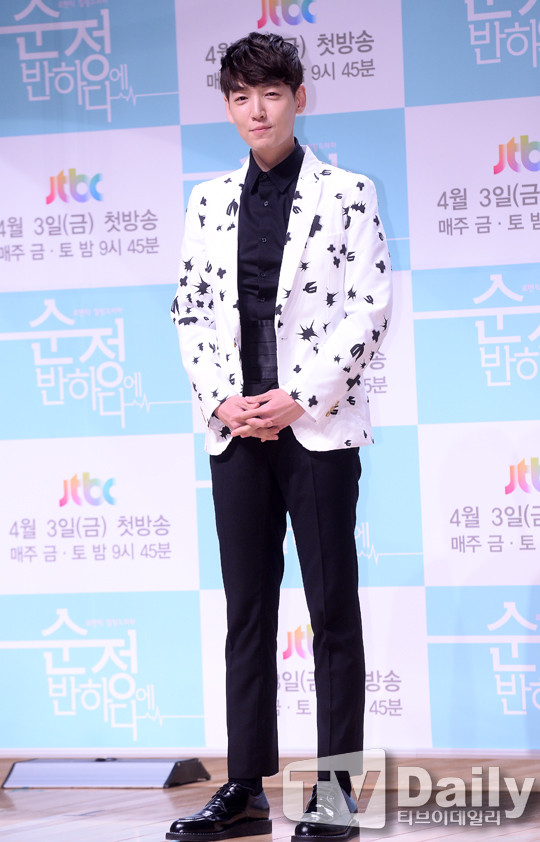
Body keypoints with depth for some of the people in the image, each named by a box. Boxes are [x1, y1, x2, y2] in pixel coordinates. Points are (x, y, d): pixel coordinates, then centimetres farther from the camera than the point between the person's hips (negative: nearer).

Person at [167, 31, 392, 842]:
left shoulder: (346, 193, 0)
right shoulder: (209, 202, 12)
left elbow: (370, 310, -6)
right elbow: (191, 312, 11)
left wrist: (300, 400, -13)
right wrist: (221, 401, -4)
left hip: (318, 427, -4)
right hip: (237, 431, 4)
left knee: (333, 608, 1)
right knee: (247, 610, 7)